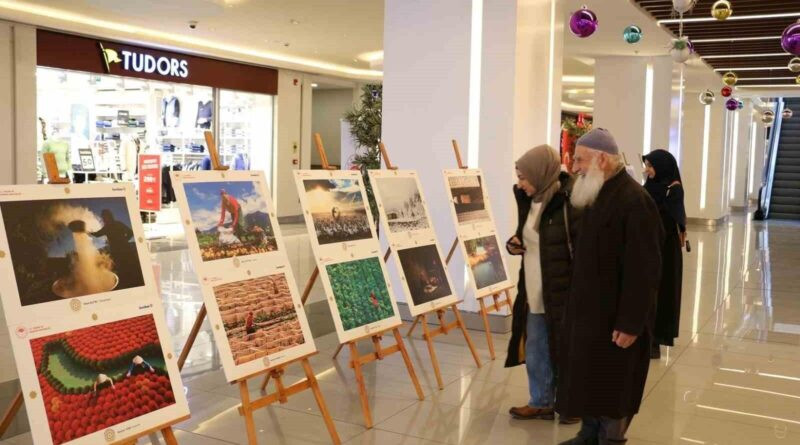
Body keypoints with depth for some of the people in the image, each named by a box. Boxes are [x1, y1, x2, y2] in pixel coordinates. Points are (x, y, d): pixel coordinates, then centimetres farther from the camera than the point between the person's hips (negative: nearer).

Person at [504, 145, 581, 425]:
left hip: (563, 294, -8)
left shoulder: (569, 203, -19)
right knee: (536, 353, 17)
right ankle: (541, 402, 33)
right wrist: (514, 244, 0)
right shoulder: (530, 201, 7)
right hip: (534, 294, 8)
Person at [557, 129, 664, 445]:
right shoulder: (596, 196, 9)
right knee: (589, 379, 17)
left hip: (615, 315, -9)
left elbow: (643, 270, -23)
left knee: (613, 385, 4)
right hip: (589, 308, 9)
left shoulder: (634, 201, -21)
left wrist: (630, 322, -22)